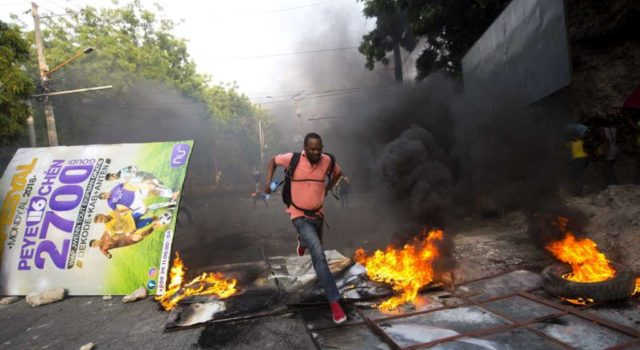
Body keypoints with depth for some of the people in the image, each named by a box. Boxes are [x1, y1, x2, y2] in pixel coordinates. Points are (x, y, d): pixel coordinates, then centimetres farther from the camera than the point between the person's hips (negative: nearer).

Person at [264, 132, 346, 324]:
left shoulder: (327, 161, -10)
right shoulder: (293, 159, -17)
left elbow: (337, 172, 14)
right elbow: (273, 160, 3)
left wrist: (327, 189, 6)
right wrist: (268, 182, -7)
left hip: (317, 214, 5)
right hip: (299, 215, -5)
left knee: (315, 248, 28)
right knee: (319, 255, -21)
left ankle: (302, 241, 67)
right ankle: (334, 301, -15)